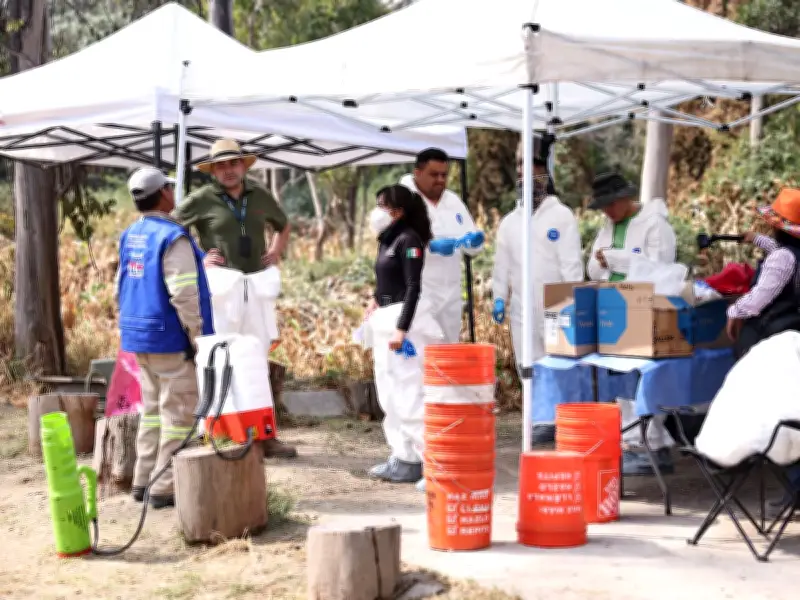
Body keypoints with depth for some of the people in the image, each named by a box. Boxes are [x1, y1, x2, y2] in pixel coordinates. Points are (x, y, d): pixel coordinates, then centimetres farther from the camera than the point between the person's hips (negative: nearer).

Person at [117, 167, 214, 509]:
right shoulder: (173, 237, -16)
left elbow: (121, 288, 15)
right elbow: (184, 295, -20)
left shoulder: (130, 236, 10)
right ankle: (165, 487, -3)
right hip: (169, 338, -8)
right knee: (179, 413, -2)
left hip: (138, 336, 8)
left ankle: (144, 480, 19)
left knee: (153, 408, 17)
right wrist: (199, 337, -14)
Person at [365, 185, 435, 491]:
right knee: (390, 397, 13)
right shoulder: (388, 241, 15)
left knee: (409, 398, -11)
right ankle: (404, 459, 20)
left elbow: (414, 288, -18)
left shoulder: (408, 240, -12)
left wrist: (401, 329, -23)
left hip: (404, 323, -10)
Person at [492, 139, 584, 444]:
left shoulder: (562, 216, 0)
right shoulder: (509, 222, 14)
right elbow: (502, 264, 16)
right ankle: (542, 421, 11)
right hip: (521, 307, 5)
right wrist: (499, 298, 6)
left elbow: (571, 261, -6)